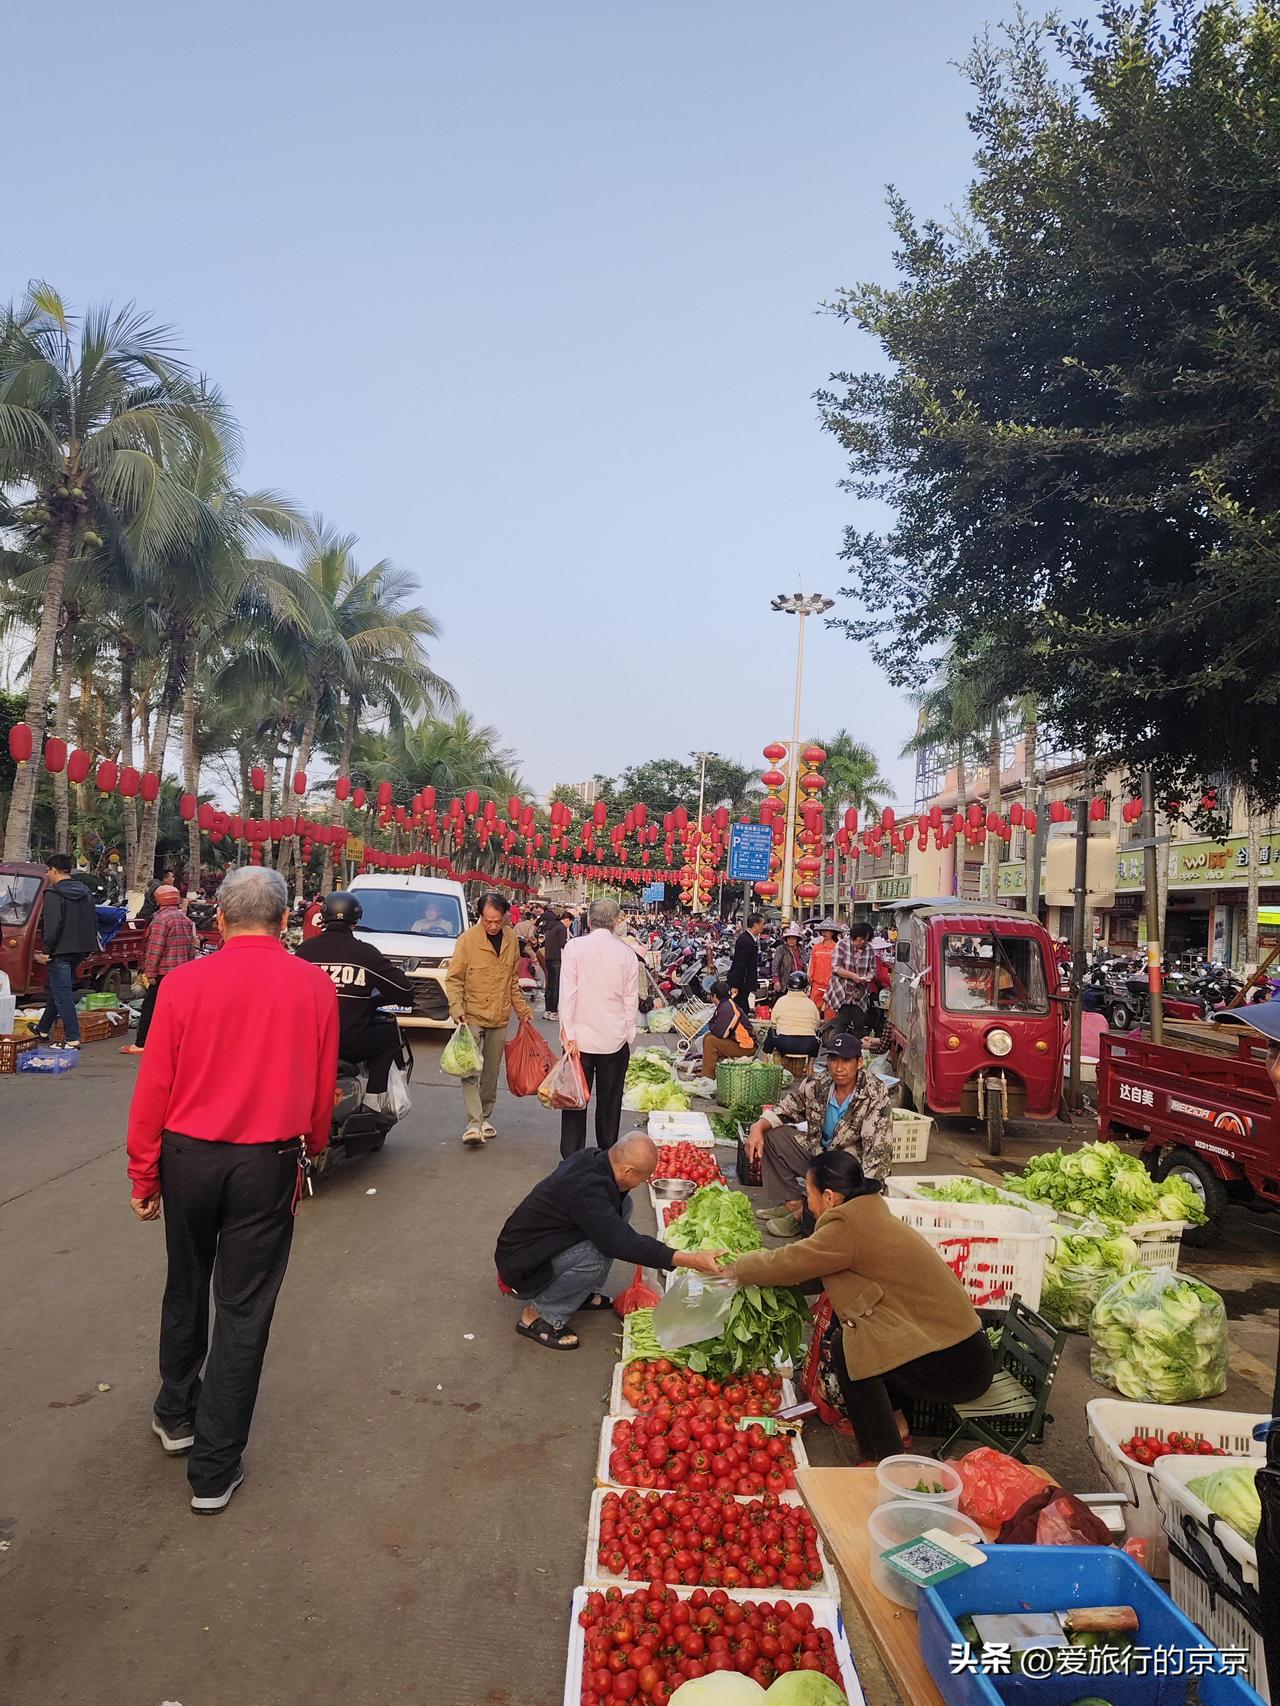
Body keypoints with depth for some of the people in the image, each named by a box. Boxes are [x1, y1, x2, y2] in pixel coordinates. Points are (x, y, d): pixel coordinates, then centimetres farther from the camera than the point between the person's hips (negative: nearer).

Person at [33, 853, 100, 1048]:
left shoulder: (53, 894, -13)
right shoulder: (85, 892, 12)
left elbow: (53, 925, -20)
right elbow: (93, 921, 15)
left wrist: (46, 951, -15)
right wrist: (88, 948, 20)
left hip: (60, 951, -8)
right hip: (79, 950, 8)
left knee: (62, 994, -5)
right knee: (59, 989, 21)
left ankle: (72, 1038, -7)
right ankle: (43, 1030, 34)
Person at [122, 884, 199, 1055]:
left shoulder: (161, 918, -12)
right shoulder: (186, 919, 13)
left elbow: (155, 948, -17)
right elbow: (192, 947, 16)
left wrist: (149, 972, -14)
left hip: (163, 972, -8)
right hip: (182, 971, 8)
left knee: (150, 1007, 0)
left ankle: (140, 1044, 4)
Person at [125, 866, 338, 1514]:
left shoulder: (185, 982, -10)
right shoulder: (313, 986, -9)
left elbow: (153, 1085, -6)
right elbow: (322, 1087, -2)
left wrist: (143, 1174, 5)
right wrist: (308, 1152, 14)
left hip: (187, 1156, 2)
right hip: (268, 1163, -1)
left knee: (185, 1289, 24)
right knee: (244, 1309, 9)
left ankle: (177, 1413, 44)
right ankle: (214, 1469, 19)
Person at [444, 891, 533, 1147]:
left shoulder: (511, 939, 3)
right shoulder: (468, 939, -11)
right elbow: (453, 979, -8)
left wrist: (522, 1008, 13)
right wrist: (457, 1008, -20)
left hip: (499, 1019, 4)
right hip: (472, 1017, -4)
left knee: (491, 1073, 13)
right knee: (470, 1071, -11)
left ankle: (485, 1117, 25)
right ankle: (473, 1123, -10)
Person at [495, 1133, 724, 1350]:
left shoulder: (590, 1158, -7)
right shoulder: (585, 1189, -33)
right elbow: (622, 1243, -35)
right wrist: (690, 1260, -34)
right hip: (521, 1270, -9)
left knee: (623, 1205, 1)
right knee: (600, 1254, -32)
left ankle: (584, 1294, 10)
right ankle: (537, 1315, -11)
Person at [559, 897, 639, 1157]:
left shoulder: (575, 947, -8)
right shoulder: (627, 953, -2)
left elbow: (567, 992, -11)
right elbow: (632, 1001, 3)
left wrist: (568, 1033, -7)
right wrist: (628, 1036, 12)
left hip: (580, 1038, -1)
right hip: (615, 1039, 2)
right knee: (609, 1100, 12)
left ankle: (571, 1158, 11)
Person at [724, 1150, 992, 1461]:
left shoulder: (848, 1227, -20)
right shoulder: (870, 1213, 9)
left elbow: (786, 1264, -12)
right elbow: (805, 1264, 16)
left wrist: (732, 1267, 5)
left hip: (954, 1368, -9)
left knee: (844, 1347, -10)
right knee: (846, 1326, 12)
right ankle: (896, 1427, 21)